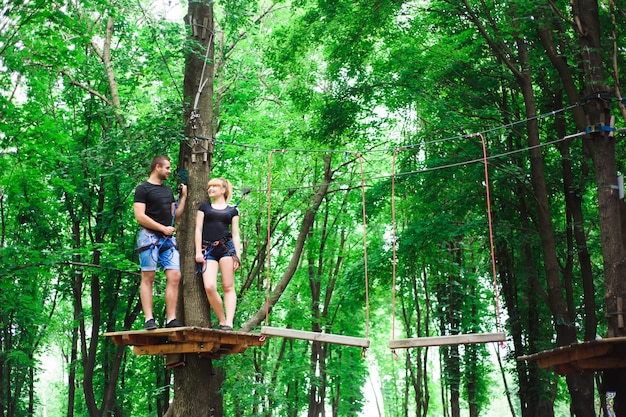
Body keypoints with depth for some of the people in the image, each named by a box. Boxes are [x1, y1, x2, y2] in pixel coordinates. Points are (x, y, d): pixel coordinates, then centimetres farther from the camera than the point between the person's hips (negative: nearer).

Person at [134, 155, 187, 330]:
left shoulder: (168, 190, 22)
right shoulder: (143, 189, -1)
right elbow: (140, 216, -11)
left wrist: (183, 197, 15)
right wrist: (163, 228, -11)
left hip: (168, 239, 7)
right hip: (150, 237, -6)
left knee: (174, 277, -4)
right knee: (148, 278, -5)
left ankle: (171, 319, -3)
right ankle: (149, 319, -5)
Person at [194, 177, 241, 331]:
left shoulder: (232, 210, 16)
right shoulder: (204, 207, 18)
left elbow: (235, 234, 11)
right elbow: (198, 230, 11)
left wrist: (238, 255, 1)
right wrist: (198, 251, 0)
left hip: (226, 247, 0)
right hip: (208, 250, 0)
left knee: (228, 287, -7)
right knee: (209, 287, -16)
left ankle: (229, 323, -11)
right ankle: (222, 321, -4)